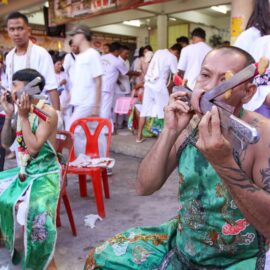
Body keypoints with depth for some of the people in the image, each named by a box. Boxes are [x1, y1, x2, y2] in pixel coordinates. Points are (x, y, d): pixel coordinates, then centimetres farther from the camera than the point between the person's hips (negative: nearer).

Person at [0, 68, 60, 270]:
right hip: (23, 172, 8)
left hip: (45, 175, -8)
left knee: (37, 210, -31)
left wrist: (23, 116, -22)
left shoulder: (48, 113, -17)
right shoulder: (20, 110, 4)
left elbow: (33, 148, -24)